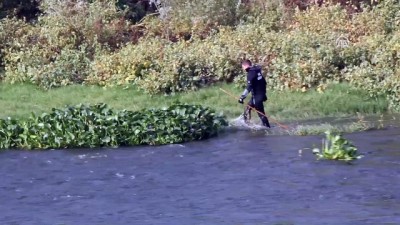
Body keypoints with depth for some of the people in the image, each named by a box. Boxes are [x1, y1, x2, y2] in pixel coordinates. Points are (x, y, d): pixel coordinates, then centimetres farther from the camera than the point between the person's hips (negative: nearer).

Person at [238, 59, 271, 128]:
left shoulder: (251, 73, -18)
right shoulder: (257, 71, 10)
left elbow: (249, 87, -27)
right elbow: (264, 83, 17)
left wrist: (242, 97, -27)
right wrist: (264, 93, 26)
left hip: (257, 96, -10)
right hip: (261, 94, 10)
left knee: (261, 113, -4)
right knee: (247, 108, 20)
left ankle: (267, 127, -1)